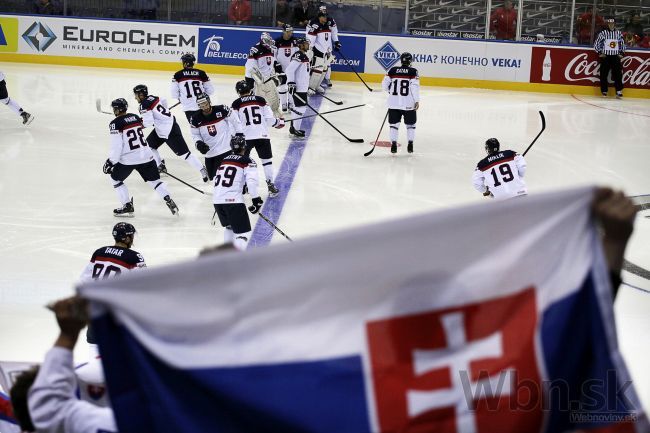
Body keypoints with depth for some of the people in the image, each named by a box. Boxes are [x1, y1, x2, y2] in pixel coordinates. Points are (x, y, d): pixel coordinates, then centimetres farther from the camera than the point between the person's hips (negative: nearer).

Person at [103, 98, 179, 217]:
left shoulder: (115, 124, -10)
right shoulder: (136, 117, 10)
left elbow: (116, 146, -14)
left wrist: (111, 161, -7)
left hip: (128, 159, -5)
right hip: (146, 156, 5)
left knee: (115, 179, 17)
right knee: (154, 180, 14)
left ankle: (127, 206, 12)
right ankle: (169, 201, -4)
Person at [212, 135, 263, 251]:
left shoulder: (224, 160, 21)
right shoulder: (247, 162, 1)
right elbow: (251, 181, -12)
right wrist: (256, 199, -6)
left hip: (217, 200, 7)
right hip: (233, 200, -7)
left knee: (229, 227, 30)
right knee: (243, 233, -6)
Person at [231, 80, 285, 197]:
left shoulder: (236, 104, 0)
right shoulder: (260, 100, 5)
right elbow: (269, 118, 3)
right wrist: (278, 122, 22)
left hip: (245, 137, -1)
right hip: (262, 135, 1)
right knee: (267, 160, 11)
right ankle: (271, 186, 6)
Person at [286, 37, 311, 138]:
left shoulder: (304, 56, 15)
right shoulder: (298, 56, -17)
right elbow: (290, 69, -23)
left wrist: (307, 85, 28)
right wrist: (291, 83, -26)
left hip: (303, 87, 10)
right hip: (297, 87, -10)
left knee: (298, 107, 16)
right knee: (300, 108, -9)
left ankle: (294, 128, 25)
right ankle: (295, 129, -3)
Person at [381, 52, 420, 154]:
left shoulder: (392, 70, 2)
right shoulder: (413, 72, -6)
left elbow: (385, 85, 4)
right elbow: (415, 87, -14)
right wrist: (417, 101, -11)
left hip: (394, 102, 2)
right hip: (408, 103, -2)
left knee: (394, 123, 11)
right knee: (410, 123, 14)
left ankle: (393, 144, 4)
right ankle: (410, 144, 12)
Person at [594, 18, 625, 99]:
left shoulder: (619, 33, 5)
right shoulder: (603, 33, -2)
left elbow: (622, 44, 15)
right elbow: (596, 44, 2)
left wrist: (622, 53, 4)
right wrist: (600, 53, -6)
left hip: (616, 57, 1)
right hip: (605, 56, -1)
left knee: (617, 74, -4)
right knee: (604, 74, -2)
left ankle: (619, 92, -2)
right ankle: (604, 91, 6)